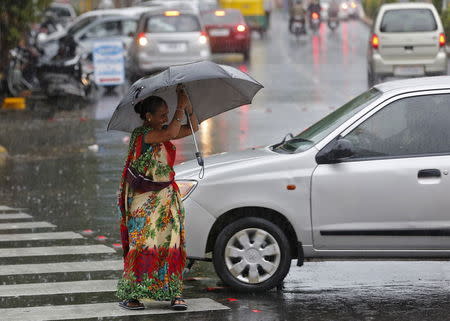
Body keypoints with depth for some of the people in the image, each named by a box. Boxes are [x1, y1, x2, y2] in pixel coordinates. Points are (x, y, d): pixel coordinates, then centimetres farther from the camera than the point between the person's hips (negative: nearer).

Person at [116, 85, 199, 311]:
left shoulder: (161, 133, 11)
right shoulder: (141, 134, -13)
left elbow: (193, 128, 14)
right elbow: (170, 133, -28)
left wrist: (188, 107, -1)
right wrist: (180, 107, -20)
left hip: (167, 197, 7)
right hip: (144, 201, -7)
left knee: (171, 244, 0)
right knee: (143, 244, -9)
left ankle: (174, 294, 1)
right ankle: (129, 296, -4)